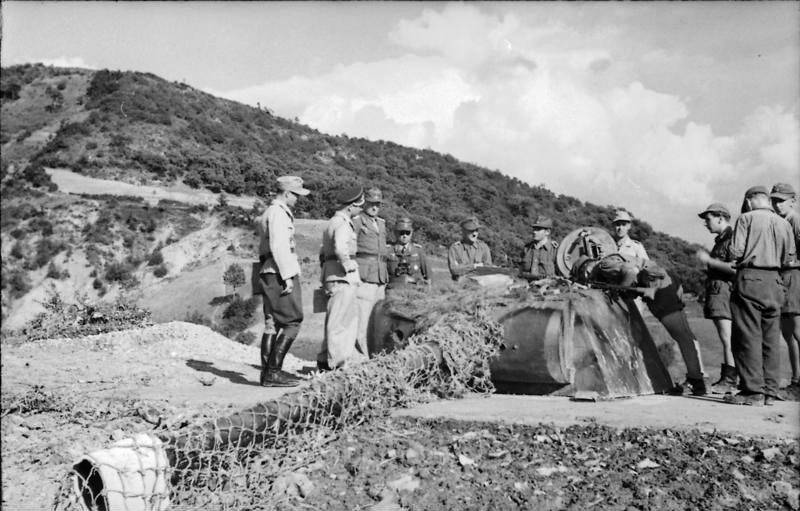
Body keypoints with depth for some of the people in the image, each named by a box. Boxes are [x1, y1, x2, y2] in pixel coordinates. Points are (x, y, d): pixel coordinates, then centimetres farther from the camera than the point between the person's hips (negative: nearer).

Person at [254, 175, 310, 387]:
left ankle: (268, 373, 12)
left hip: (271, 275, 11)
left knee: (273, 324, 10)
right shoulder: (278, 213, -11)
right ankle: (273, 372, -11)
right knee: (292, 323, -10)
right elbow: (278, 246, -19)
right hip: (279, 275, -11)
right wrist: (287, 276, -21)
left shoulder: (269, 213, 21)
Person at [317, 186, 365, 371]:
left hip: (332, 276, 10)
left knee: (334, 321, 15)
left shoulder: (332, 222, 20)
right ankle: (339, 363, -4)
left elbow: (323, 251, 27)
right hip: (342, 277, -10)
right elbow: (340, 248, -31)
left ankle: (325, 360, 21)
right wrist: (348, 266, -18)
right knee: (341, 321, -7)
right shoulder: (342, 224, -13)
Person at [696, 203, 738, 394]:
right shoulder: (720, 240, 20)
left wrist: (709, 260, -16)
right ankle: (725, 378, 13)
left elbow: (736, 268, -20)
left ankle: (730, 380, -9)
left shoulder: (732, 238, -10)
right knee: (724, 339, 10)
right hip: (715, 290, 10)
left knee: (727, 338, -10)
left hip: (725, 291, -10)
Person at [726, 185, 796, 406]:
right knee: (771, 338, 9)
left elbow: (736, 251, -11)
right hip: (774, 282, 5)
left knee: (748, 337, -3)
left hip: (750, 280, -5)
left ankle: (753, 391, -5)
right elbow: (789, 259, 10)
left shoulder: (746, 218, -3)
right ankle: (770, 392, 12)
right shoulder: (784, 224, 11)